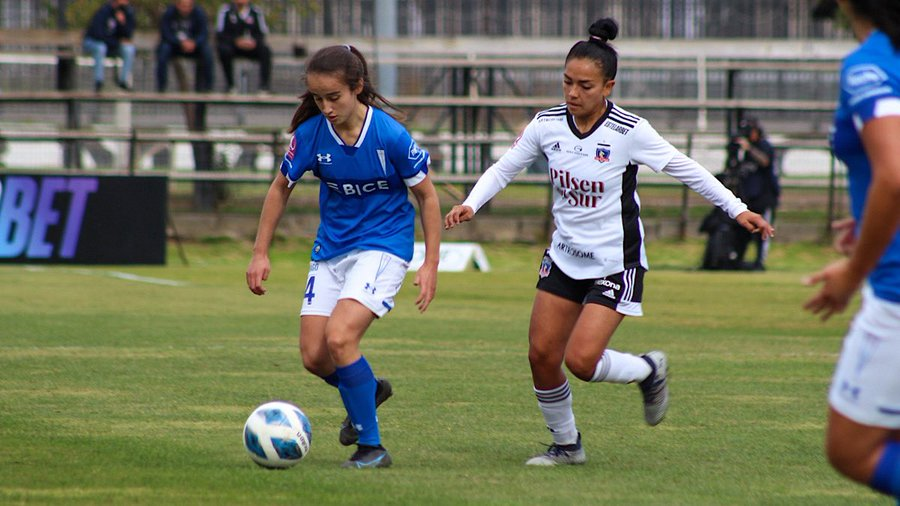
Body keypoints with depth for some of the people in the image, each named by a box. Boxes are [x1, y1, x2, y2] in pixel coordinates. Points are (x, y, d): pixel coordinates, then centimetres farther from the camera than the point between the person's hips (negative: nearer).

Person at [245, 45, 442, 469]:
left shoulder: (390, 135, -19)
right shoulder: (311, 134, -9)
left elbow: (426, 196, -7)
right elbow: (281, 188, 8)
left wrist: (431, 264, -9)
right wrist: (260, 253, 7)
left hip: (383, 246, -5)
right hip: (331, 250, 5)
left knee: (339, 336, -24)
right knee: (314, 357, 1)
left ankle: (371, 446, -12)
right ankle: (369, 390, 34)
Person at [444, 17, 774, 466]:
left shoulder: (629, 132, -17)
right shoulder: (547, 125, -5)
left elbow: (684, 168, -8)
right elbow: (504, 168, 6)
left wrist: (737, 210, -7)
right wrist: (471, 204, -10)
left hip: (615, 263, -5)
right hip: (564, 256, 5)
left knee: (581, 360, -16)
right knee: (542, 354, 0)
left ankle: (649, 370, 16)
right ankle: (566, 444, 22)